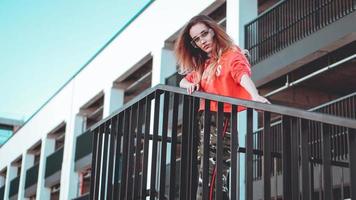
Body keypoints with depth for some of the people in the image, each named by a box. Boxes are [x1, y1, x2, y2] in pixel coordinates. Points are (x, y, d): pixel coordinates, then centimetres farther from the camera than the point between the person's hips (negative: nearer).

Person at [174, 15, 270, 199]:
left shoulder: (232, 55, 1)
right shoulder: (202, 64, 23)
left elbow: (243, 74, -17)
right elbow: (183, 82, 30)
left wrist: (255, 96, -37)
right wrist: (190, 85, 5)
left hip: (224, 119, -7)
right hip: (204, 120, 7)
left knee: (210, 176, -17)